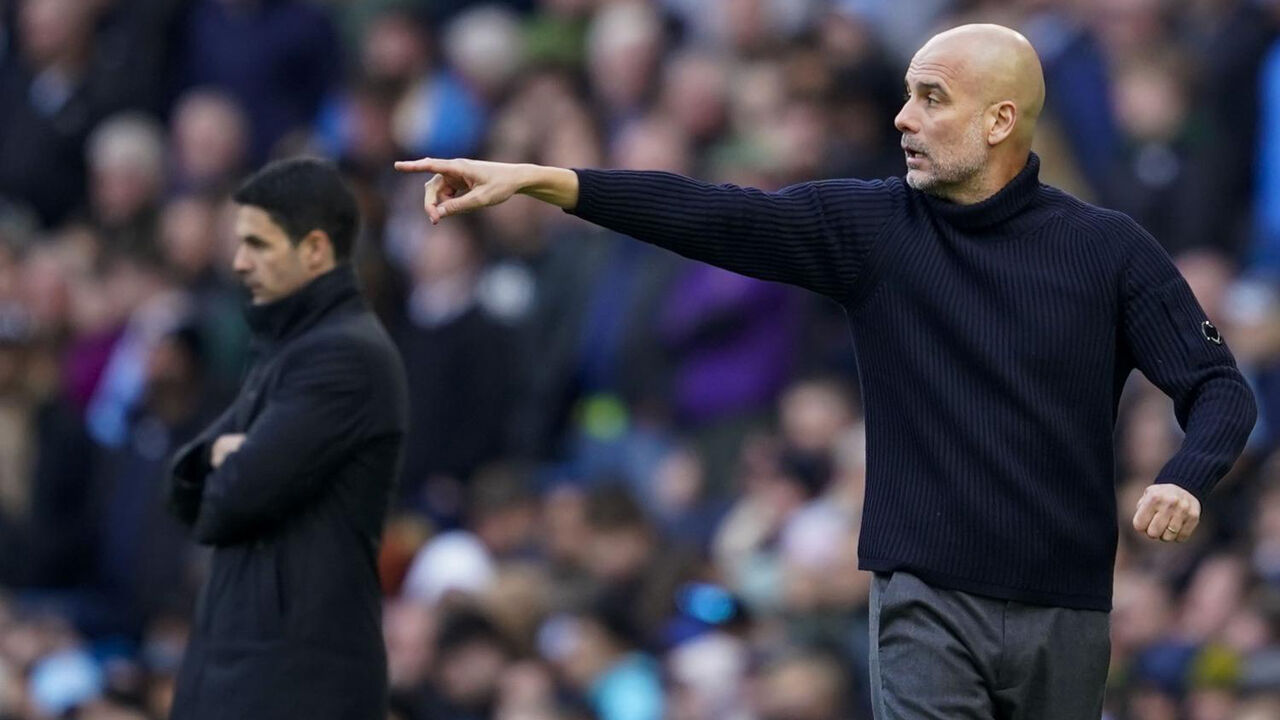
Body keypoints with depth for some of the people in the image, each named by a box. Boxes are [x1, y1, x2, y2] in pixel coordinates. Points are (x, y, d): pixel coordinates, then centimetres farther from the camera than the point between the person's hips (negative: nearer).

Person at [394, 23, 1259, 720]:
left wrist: (1183, 482, -21)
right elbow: (709, 215, -9)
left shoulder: (1108, 250, -1)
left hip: (1064, 611, 0)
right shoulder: (871, 225, 0)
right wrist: (537, 179, -19)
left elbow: (1219, 387, 1)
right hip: (928, 602, 0)